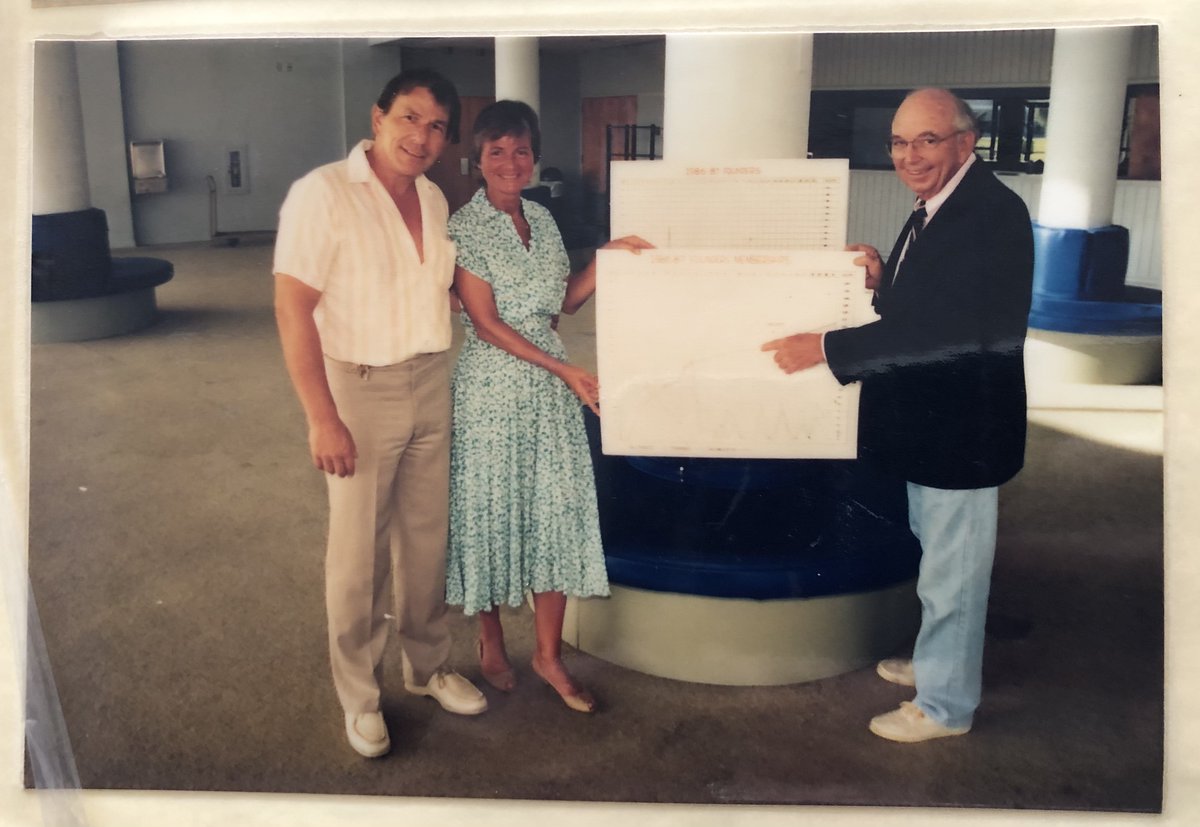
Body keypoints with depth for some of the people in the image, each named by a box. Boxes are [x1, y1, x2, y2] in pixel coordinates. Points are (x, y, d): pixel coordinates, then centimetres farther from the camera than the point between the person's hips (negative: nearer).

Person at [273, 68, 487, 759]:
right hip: (359, 390, -6)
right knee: (359, 552, 5)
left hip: (433, 385, 6)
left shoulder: (434, 199, 7)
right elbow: (293, 308, -18)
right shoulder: (323, 193, -14)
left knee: (428, 536, 15)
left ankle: (429, 665, 35)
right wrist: (322, 418, -21)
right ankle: (360, 697, 24)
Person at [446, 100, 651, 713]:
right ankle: (491, 643, 28)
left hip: (550, 387, 5)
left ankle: (549, 655, 20)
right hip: (490, 388, -5)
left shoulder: (543, 221, 10)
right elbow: (486, 323, -13)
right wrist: (566, 370, -17)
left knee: (557, 513, 6)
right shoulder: (464, 228, -8)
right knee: (490, 512, 7)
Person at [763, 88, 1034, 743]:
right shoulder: (932, 210, 9)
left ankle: (944, 703, 25)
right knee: (938, 558, 26)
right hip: (930, 422, 10)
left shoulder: (993, 214, -22)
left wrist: (827, 348, -27)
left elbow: (948, 326, -29)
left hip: (961, 430, -10)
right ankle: (935, 662, 46)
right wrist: (882, 283, -6)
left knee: (951, 573, 6)